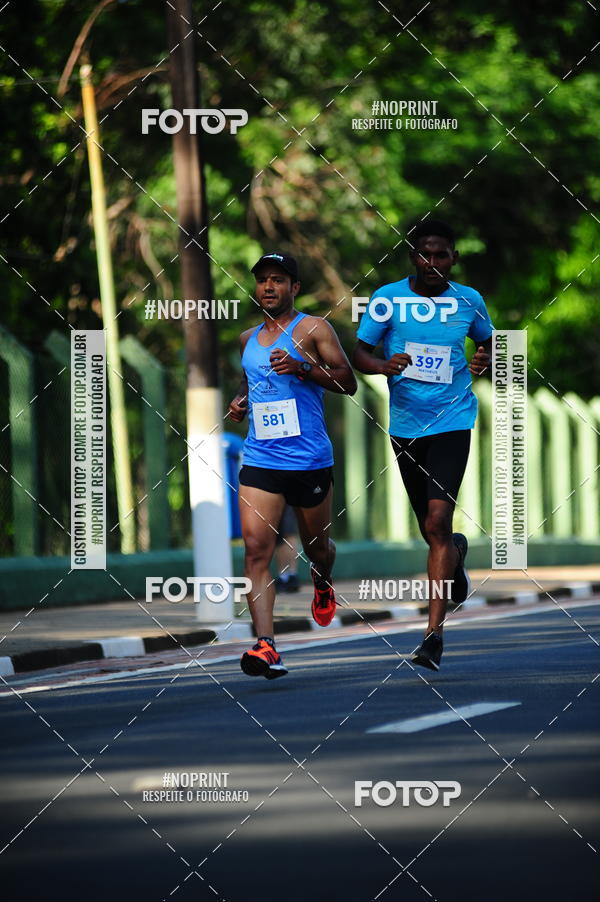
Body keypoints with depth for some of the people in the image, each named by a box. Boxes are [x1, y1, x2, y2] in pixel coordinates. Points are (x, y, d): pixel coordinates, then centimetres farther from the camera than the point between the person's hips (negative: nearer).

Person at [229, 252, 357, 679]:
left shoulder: (312, 329, -3)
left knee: (316, 544, 14)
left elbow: (348, 382, -7)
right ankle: (266, 646, -22)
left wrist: (301, 368, -20)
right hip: (260, 460, 3)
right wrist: (241, 400, 11)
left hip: (310, 460, -3)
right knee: (256, 547, -14)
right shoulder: (248, 338, 14)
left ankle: (323, 586, 52)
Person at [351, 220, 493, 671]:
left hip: (452, 420, -2)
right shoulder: (388, 299, -3)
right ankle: (457, 552, 52)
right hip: (405, 424, 2)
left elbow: (487, 342, 18)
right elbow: (359, 353, -1)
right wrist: (384, 365, -23)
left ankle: (434, 633, -17)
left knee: (438, 520, -17)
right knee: (431, 529, 13)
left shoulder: (469, 301, 1)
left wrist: (484, 360, -5)